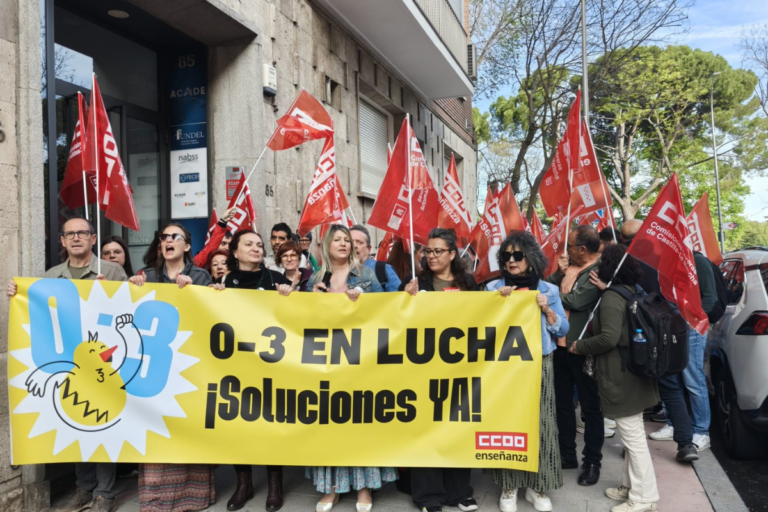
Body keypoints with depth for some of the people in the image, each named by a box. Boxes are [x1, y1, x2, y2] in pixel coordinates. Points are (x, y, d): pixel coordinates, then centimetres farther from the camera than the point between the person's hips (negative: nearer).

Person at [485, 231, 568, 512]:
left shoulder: (548, 290, 5)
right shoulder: (494, 288, 3)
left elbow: (562, 331, 6)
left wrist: (547, 310, -10)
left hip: (538, 365, 1)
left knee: (539, 422, 2)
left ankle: (537, 485, 18)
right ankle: (509, 486, 15)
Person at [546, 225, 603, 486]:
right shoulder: (570, 265, 8)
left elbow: (576, 301, -24)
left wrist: (558, 294, -8)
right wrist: (559, 272, -7)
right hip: (560, 345, 8)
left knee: (590, 406, 7)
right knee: (562, 402, 17)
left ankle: (592, 462, 20)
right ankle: (567, 455, 31)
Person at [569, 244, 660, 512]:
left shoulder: (611, 297, -17)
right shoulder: (632, 292, 10)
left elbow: (609, 338, -25)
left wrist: (580, 346, -11)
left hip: (620, 376, -10)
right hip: (632, 372, 10)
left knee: (632, 435, 0)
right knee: (632, 434, 18)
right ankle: (630, 485, 31)